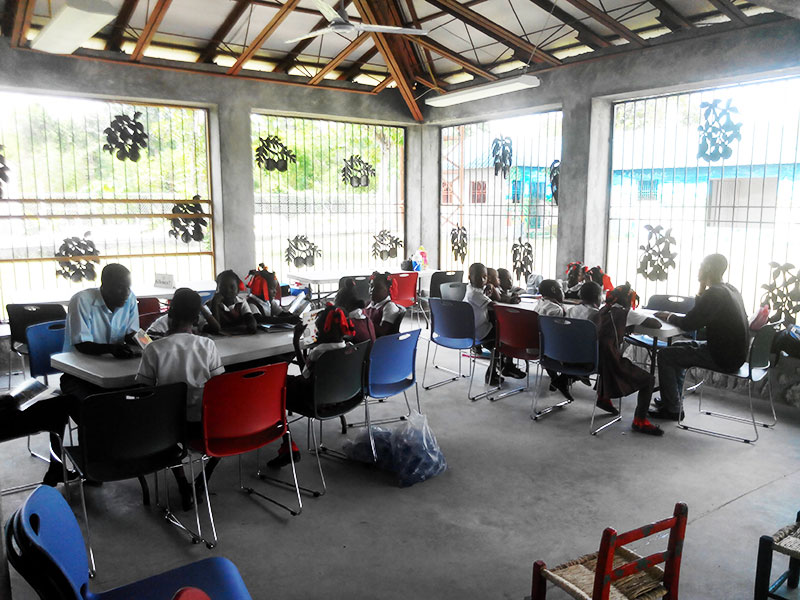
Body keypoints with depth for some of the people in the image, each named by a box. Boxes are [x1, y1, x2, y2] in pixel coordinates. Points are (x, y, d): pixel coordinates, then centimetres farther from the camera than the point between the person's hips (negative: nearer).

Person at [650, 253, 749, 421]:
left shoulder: (714, 293, -20)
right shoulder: (730, 290, 11)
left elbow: (688, 324, -19)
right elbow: (699, 315, 18)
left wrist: (669, 317, -2)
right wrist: (703, 287, 10)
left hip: (724, 358, -10)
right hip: (734, 352, 10)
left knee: (664, 355, -6)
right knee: (677, 347, 23)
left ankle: (672, 409, 2)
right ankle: (672, 399, 31)